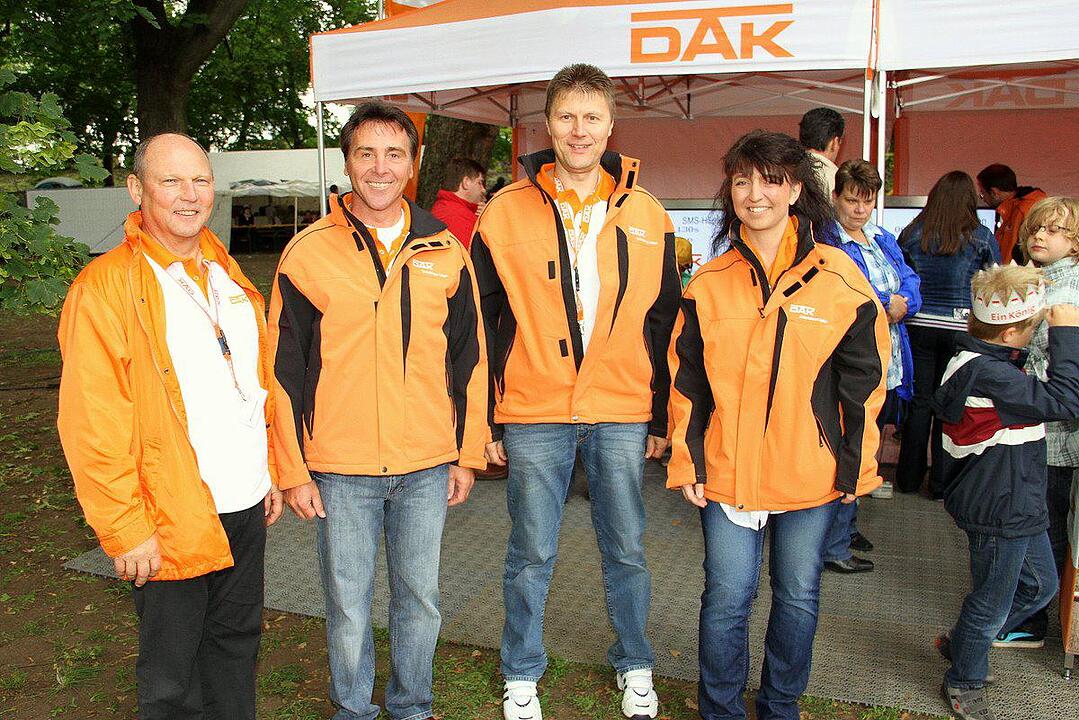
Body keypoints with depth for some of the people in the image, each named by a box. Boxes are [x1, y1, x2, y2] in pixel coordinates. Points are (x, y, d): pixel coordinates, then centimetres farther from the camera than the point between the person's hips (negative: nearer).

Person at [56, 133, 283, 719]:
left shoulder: (228, 275, 9)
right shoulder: (106, 286, -13)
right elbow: (93, 425, -15)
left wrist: (269, 474, 15)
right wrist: (124, 529, -15)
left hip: (245, 506, 6)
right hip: (170, 522, -6)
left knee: (237, 643, 22)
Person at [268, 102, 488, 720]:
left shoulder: (445, 253, 2)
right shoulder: (308, 252, -4)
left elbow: (470, 360, 7)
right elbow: (283, 368, -1)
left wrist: (468, 455, 6)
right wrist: (293, 469, -2)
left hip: (427, 466, 2)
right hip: (340, 470, -1)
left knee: (421, 599, 15)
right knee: (349, 605, 12)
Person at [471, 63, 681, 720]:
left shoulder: (647, 216, 3)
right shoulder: (506, 213, -1)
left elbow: (664, 326, 7)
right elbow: (485, 327, 1)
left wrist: (661, 416, 6)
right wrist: (486, 420, -1)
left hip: (623, 417, 1)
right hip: (534, 417, -1)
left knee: (627, 550, 15)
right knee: (531, 555, 11)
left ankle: (635, 666, 37)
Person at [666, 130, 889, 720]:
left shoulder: (840, 279, -4)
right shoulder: (709, 283, 0)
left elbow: (864, 383, 0)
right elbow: (686, 380, 3)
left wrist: (857, 467, 0)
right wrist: (686, 461, 0)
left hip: (812, 473, 0)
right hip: (727, 471, 0)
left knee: (798, 596, 14)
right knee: (727, 598, 6)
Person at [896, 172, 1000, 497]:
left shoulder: (911, 234, -1)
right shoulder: (981, 237, -4)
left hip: (918, 327, 1)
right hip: (961, 331, -1)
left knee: (919, 402, 11)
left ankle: (909, 478, 19)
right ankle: (942, 482, 16)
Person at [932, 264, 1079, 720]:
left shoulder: (976, 360, 3)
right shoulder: (988, 375, -30)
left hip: (1017, 504, 10)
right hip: (998, 511, -10)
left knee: (1040, 584, 26)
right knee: (992, 604, 9)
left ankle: (962, 643, 41)